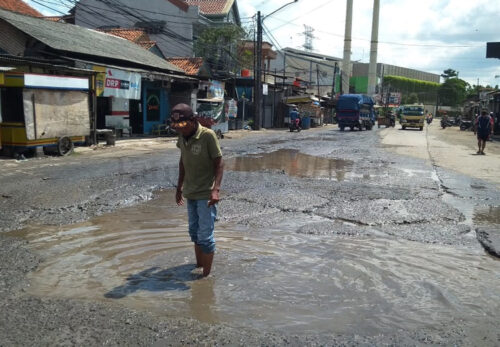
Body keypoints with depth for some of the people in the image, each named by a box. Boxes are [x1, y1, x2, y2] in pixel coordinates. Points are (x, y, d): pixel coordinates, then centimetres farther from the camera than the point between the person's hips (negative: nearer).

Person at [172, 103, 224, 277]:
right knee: (194, 232, 16)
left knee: (205, 236, -4)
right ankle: (198, 265, 31)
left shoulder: (208, 135, -16)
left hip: (205, 194, -7)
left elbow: (219, 163, -14)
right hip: (190, 193, 7)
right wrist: (179, 187, 19)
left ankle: (207, 274, 7)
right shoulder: (182, 137, 3)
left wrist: (216, 189, -24)